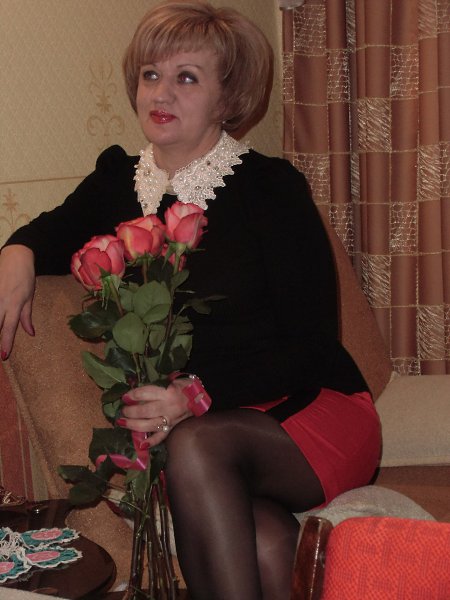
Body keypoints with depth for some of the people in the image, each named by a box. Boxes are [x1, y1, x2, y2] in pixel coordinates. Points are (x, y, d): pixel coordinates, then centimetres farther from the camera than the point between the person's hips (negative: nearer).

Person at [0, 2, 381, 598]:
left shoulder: (272, 187, -6)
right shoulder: (117, 180, 8)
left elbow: (311, 347, -10)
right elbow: (54, 231, 28)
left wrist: (199, 394, -24)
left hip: (311, 413, -2)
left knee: (196, 444, -35)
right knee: (262, 543, -33)